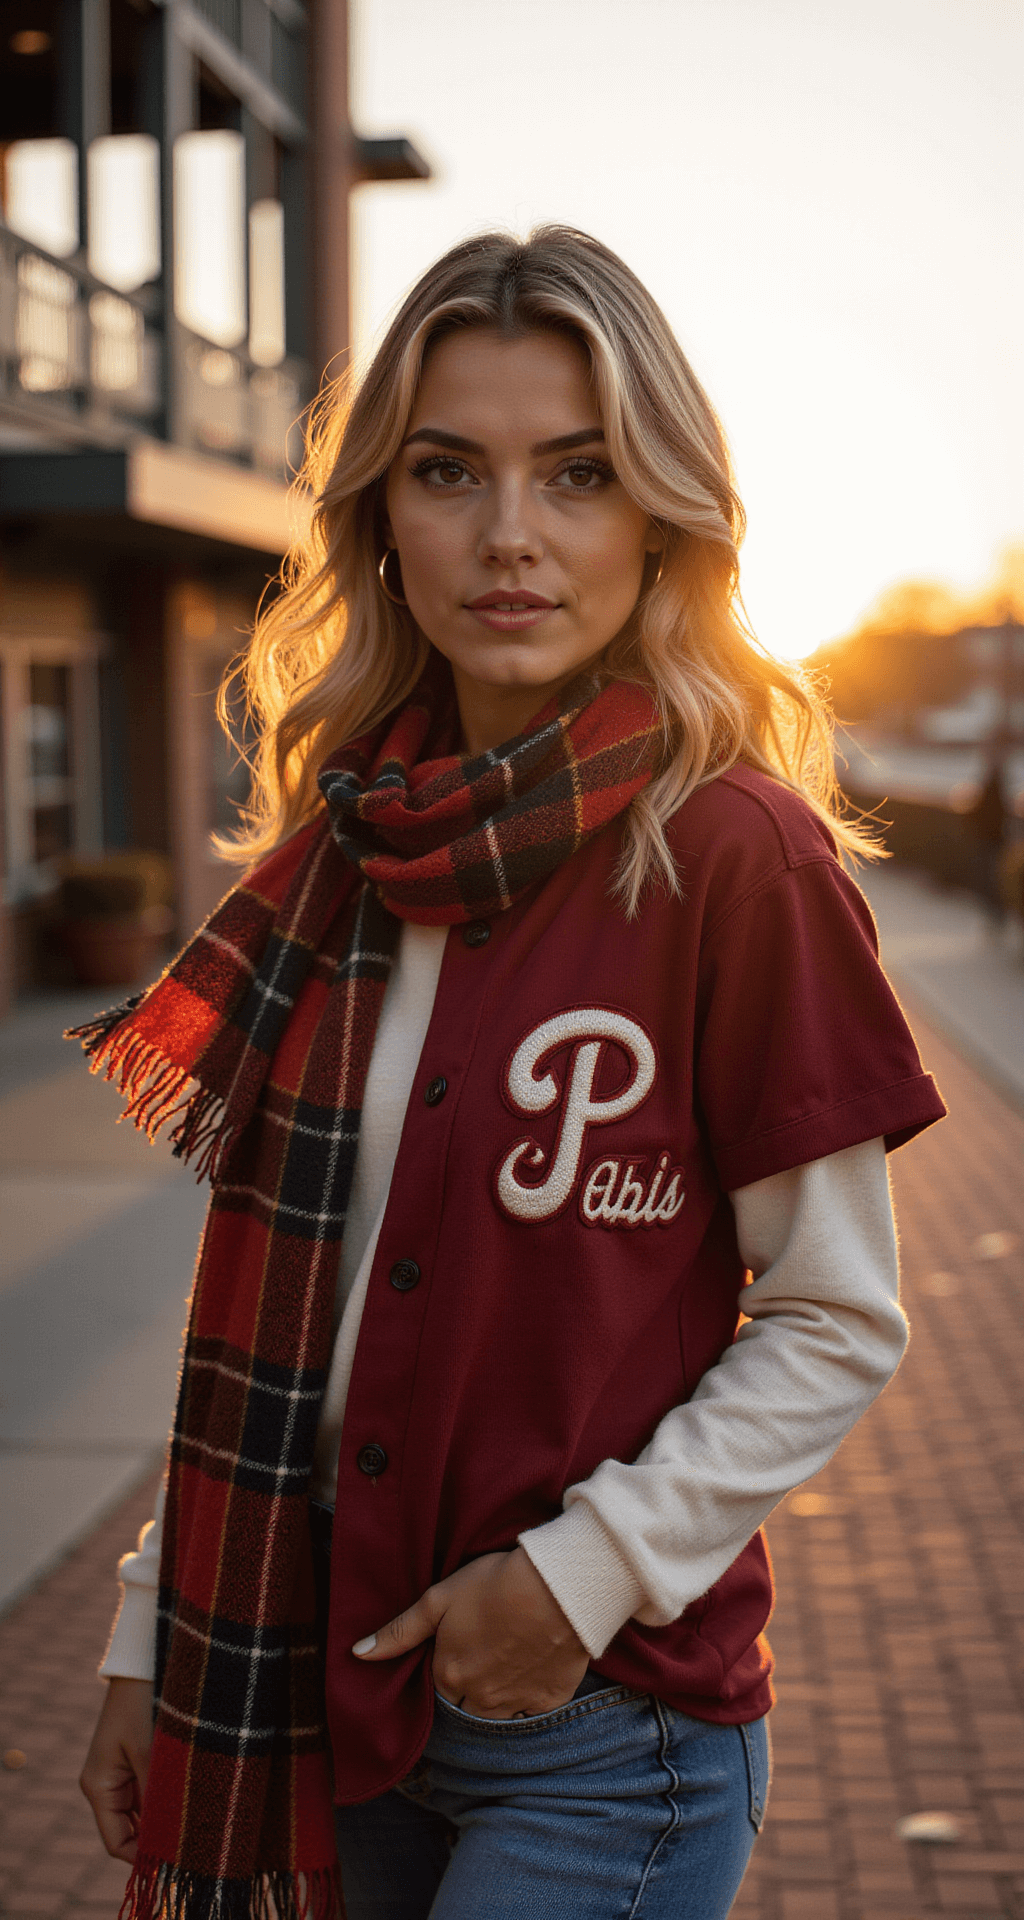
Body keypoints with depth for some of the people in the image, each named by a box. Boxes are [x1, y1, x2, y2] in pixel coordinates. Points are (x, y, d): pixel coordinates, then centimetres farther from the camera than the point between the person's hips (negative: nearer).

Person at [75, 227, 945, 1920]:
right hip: (336, 1682, 5)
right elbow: (269, 1300, 6)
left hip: (603, 1723, -5)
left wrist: (586, 1570, -16)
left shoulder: (736, 855, -14)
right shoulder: (345, 839, 2)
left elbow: (837, 1327, -9)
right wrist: (159, 1639, 6)